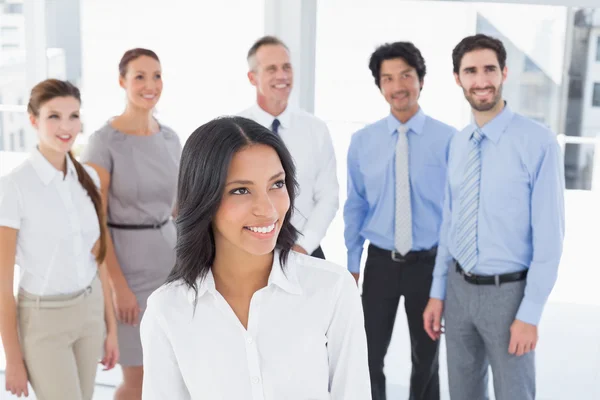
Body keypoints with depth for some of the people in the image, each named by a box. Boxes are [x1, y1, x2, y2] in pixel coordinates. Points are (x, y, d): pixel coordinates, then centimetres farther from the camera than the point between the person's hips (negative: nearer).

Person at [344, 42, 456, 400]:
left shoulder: (448, 139, -11)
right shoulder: (363, 141, -2)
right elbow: (355, 206, 5)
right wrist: (352, 263, 6)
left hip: (429, 263, -1)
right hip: (380, 263, 2)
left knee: (426, 357, 17)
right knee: (369, 355, 9)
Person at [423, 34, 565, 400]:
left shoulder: (538, 142, -16)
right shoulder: (458, 143, 3)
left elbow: (549, 236, -15)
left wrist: (530, 314, -15)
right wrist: (438, 292, 9)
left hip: (508, 291, -5)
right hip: (459, 288, 5)